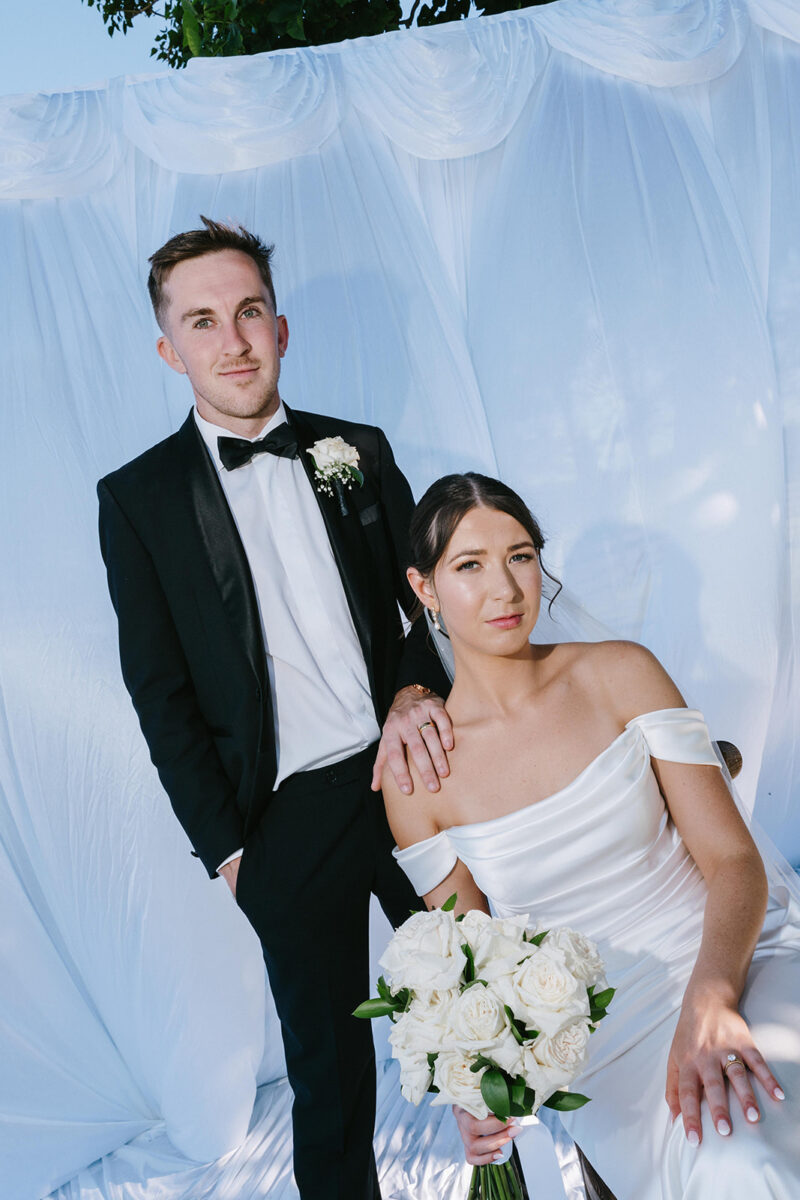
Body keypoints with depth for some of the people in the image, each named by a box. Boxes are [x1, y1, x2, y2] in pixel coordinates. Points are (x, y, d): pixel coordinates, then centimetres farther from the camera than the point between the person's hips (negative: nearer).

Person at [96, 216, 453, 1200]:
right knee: (329, 1076, 12)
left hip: (415, 778, 3)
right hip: (288, 823, -2)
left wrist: (416, 687, -14)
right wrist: (225, 849, -4)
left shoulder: (359, 452, 5)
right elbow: (160, 697, -2)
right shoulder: (137, 498, -2)